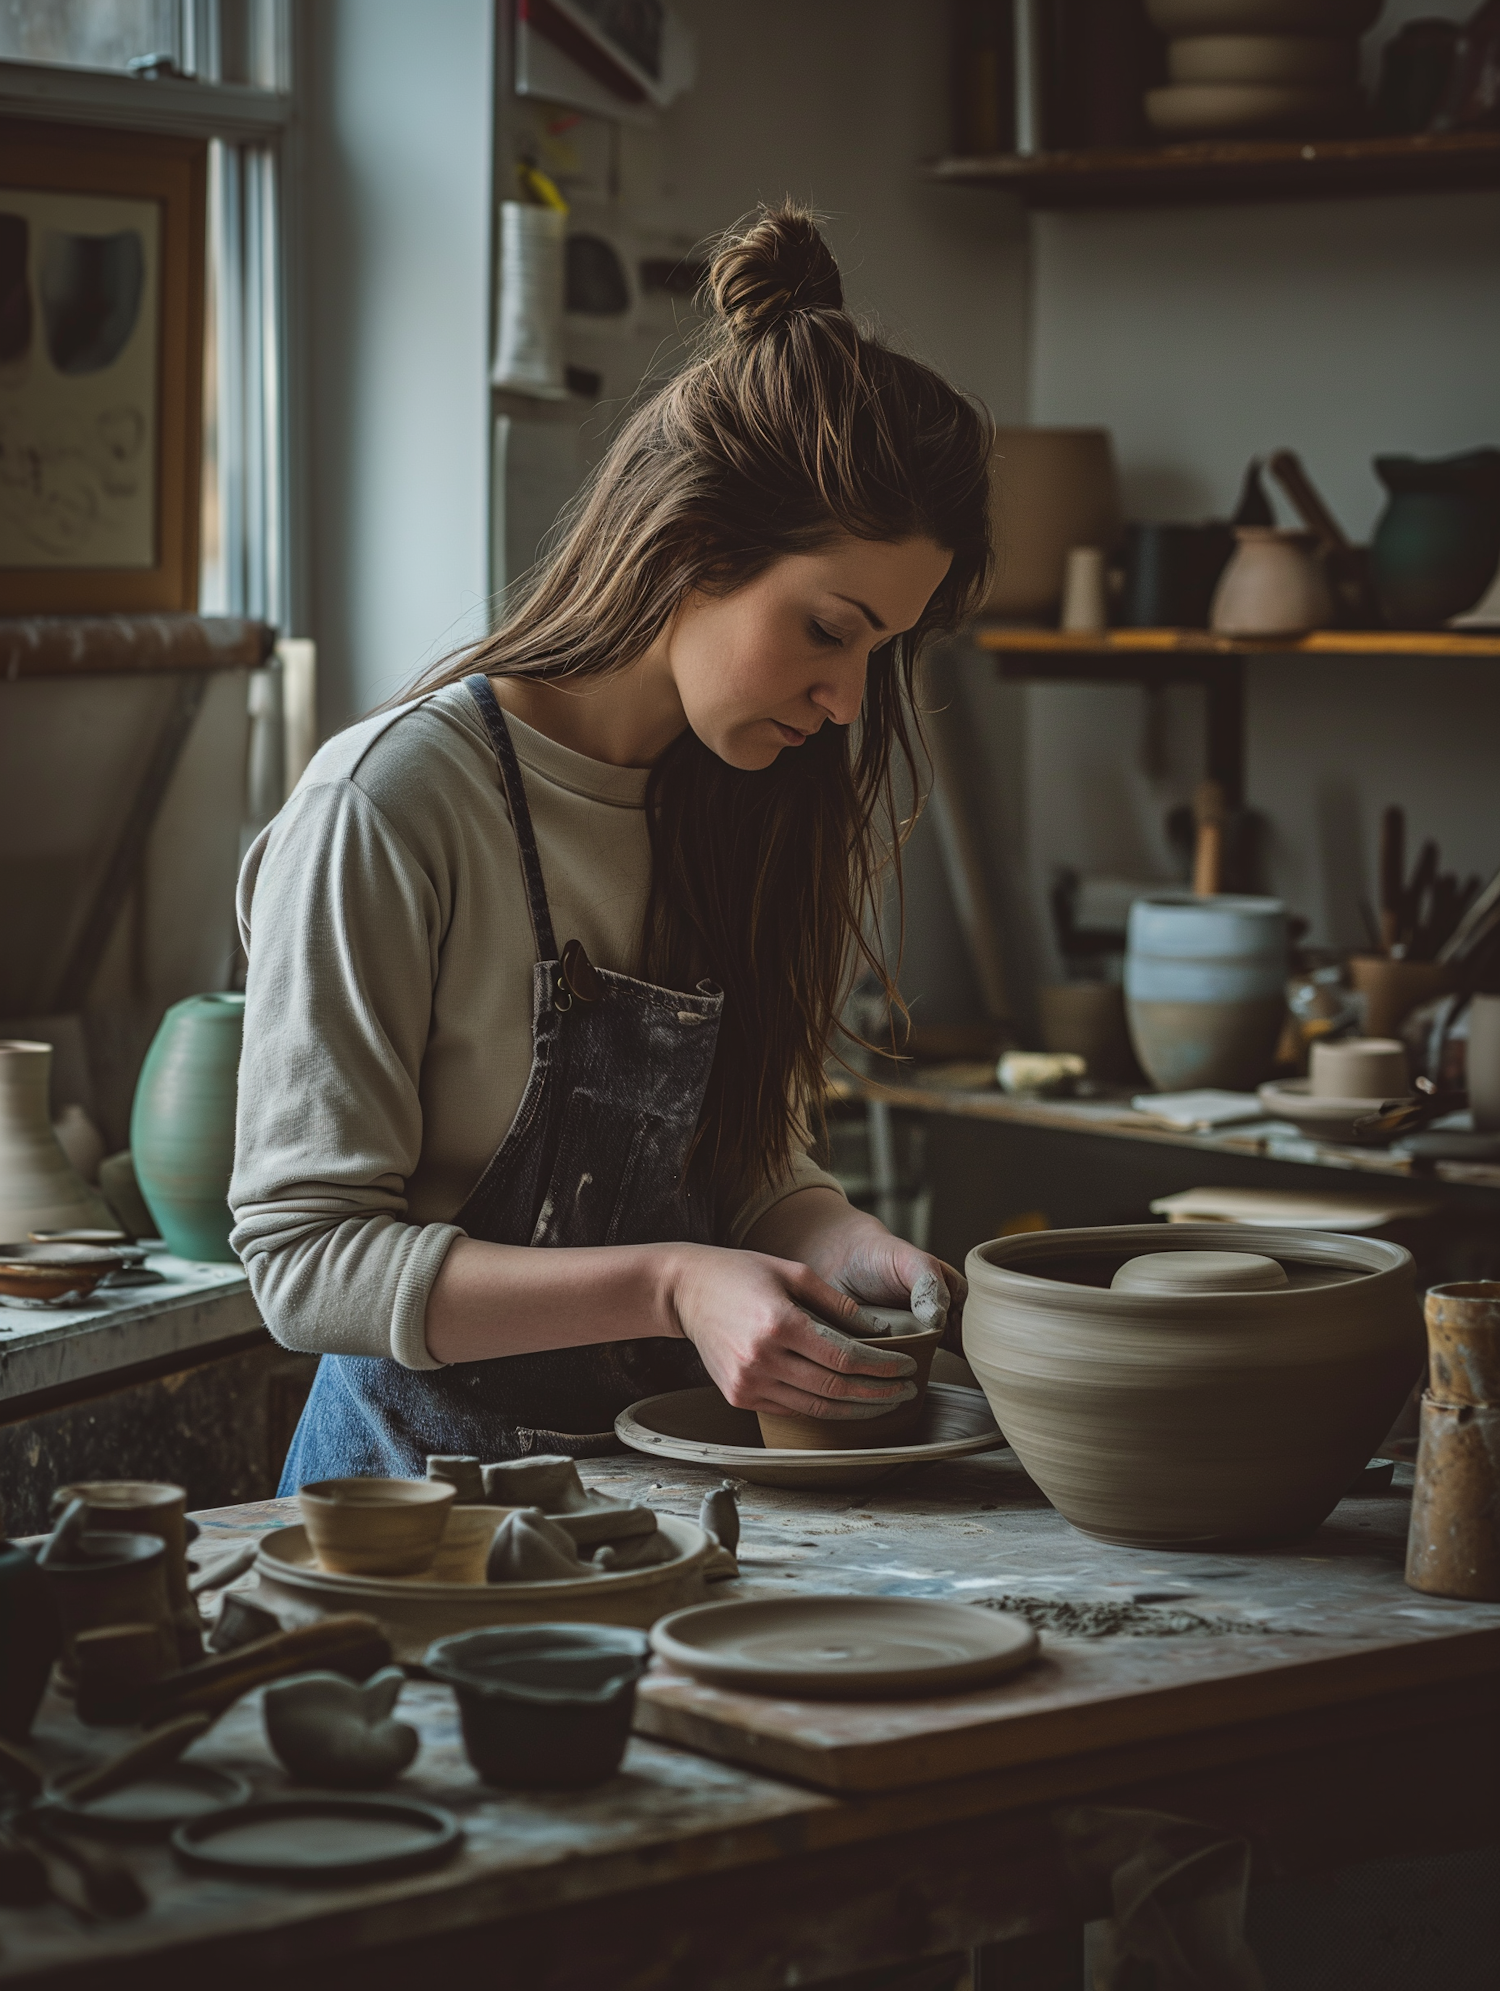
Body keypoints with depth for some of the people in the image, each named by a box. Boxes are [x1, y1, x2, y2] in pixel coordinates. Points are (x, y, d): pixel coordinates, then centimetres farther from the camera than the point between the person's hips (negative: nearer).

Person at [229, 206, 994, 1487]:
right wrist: (666, 1288, -22)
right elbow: (306, 1255, -14)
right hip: (435, 1475, -7)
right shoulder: (390, 808, -14)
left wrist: (844, 1246, -6)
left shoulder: (735, 802, 9)